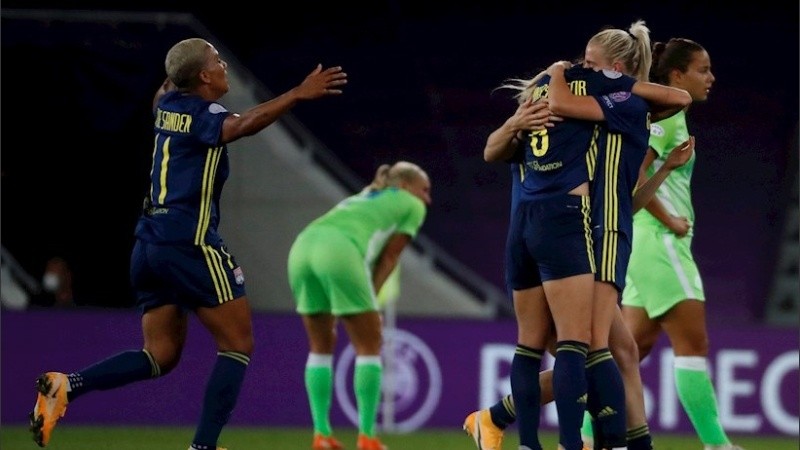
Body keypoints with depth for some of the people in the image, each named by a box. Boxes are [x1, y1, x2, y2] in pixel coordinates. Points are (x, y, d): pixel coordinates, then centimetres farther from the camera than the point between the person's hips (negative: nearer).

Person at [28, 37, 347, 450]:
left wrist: (178, 71, 56)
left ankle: (66, 385, -6)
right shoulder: (203, 115, -9)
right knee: (237, 344, 0)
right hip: (190, 244, -8)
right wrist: (298, 94, -39)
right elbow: (241, 125, -31)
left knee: (160, 355, 12)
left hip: (149, 243, 8)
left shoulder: (169, 104, 14)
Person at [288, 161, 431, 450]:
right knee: (369, 346, 5)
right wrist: (371, 297, 14)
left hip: (302, 246, 6)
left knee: (321, 347, 18)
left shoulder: (361, 199, 39)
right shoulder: (412, 206, 22)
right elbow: (388, 258, 13)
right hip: (339, 250, -6)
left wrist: (365, 299, 19)